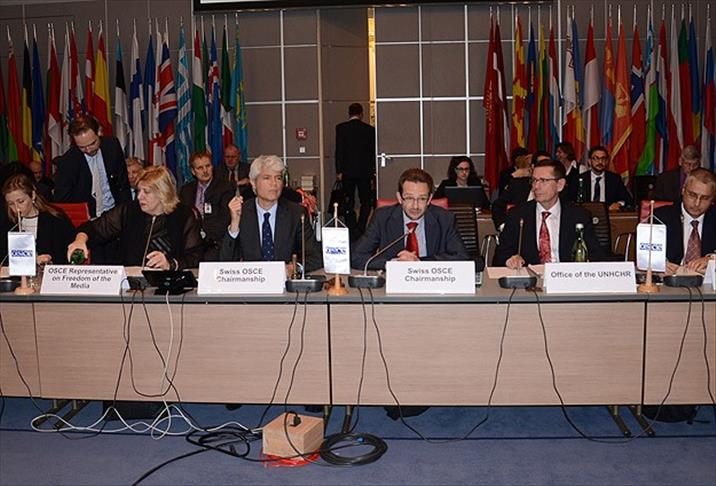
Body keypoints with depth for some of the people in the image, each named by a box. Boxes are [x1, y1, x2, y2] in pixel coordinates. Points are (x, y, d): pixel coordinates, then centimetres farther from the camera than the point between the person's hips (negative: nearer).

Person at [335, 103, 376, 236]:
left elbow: (339, 150, -4)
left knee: (349, 203, 8)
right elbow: (373, 152, 2)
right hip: (364, 171, 0)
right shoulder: (369, 129, -1)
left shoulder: (341, 128, -2)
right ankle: (360, 229, -6)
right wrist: (373, 172, 9)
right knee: (366, 202, 8)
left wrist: (338, 171, -1)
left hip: (347, 171, 0)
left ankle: (352, 231, 8)